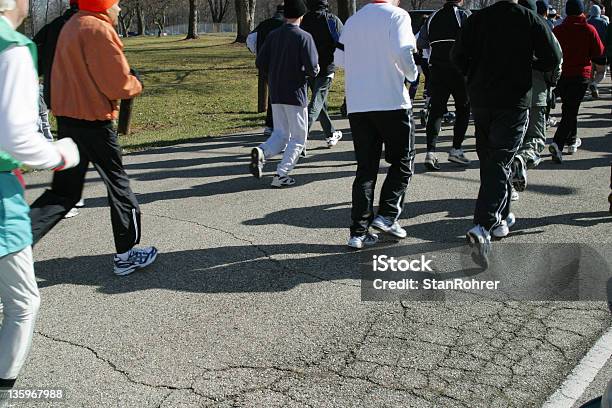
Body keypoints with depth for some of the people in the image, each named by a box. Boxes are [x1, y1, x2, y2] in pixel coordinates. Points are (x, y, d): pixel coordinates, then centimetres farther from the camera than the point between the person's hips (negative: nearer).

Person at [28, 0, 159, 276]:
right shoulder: (99, 30, -14)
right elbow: (118, 85, -17)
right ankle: (126, 255, 17)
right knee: (118, 185, 7)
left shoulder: (71, 26, 15)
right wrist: (136, 84, 4)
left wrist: (126, 78, 8)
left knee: (64, 191, 12)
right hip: (93, 120, -8)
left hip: (66, 116, 8)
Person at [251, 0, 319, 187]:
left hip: (275, 95, 5)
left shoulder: (273, 35, 7)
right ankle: (281, 175, 0)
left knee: (281, 134, 16)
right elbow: (312, 67, -17)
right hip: (295, 94, -5)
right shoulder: (304, 37, -10)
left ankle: (261, 152, -13)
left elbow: (261, 62, 5)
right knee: (298, 138, 7)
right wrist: (314, 71, 6)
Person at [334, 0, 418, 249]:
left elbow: (339, 59, 15)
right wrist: (412, 73, 1)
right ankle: (387, 216, 3)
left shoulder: (353, 20, 15)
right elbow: (402, 51, -17)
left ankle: (359, 232, 6)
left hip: (356, 105, 5)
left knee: (365, 168, 8)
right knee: (402, 161, 12)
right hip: (392, 102, -5)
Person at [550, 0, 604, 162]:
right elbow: (599, 52, -1)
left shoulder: (557, 30, -3)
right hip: (580, 76, -3)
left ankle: (572, 141, 32)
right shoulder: (589, 29, -7)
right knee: (571, 111, -5)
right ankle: (557, 144, -22)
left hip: (561, 74, 3)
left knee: (569, 109, 20)